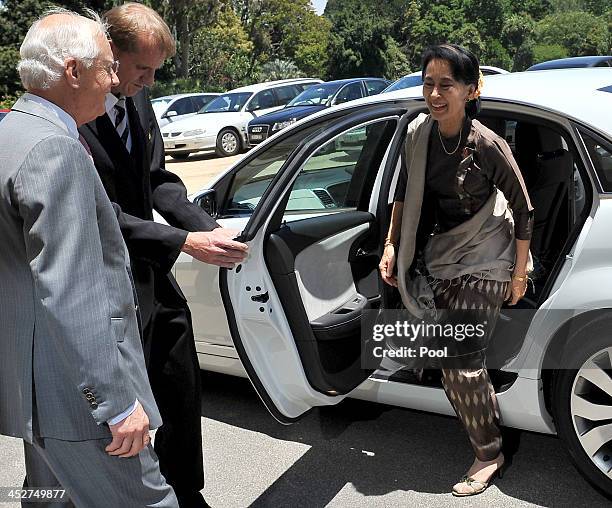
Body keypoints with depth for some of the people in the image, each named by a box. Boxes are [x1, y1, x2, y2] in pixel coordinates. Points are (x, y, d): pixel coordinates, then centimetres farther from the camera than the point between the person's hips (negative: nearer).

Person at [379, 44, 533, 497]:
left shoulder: (489, 146, -22)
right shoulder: (418, 134, -8)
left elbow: (523, 210, -11)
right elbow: (404, 192, 8)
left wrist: (520, 274, -7)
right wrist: (391, 245, 6)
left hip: (483, 263, -5)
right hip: (439, 256, 5)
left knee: (461, 361, -9)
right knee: (459, 360, 12)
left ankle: (489, 453, 12)